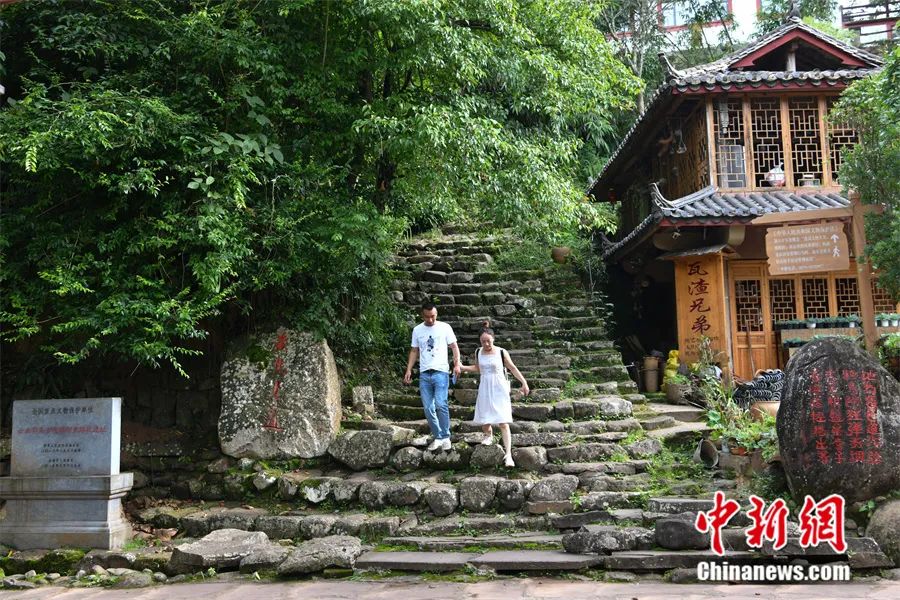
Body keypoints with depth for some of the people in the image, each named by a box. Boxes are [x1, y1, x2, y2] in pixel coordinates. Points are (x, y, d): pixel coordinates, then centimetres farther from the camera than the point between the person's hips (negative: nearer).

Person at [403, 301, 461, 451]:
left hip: (441, 372, -4)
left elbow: (454, 347, 3)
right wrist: (409, 370, 8)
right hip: (424, 374, 4)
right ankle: (437, 437, 13)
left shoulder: (445, 327, 0)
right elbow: (414, 351, 15)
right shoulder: (417, 330, 10)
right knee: (428, 408, 3)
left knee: (440, 404, -16)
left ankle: (445, 437, -4)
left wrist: (457, 364, -12)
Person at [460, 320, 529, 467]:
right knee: (483, 419, 8)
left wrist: (524, 382, -4)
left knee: (503, 422, -10)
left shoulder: (501, 352, -10)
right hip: (485, 389, 4)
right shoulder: (478, 352, 1)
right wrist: (462, 367, 5)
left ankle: (508, 454, -11)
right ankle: (489, 435, 43)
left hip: (499, 390, -4)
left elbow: (513, 368, -1)